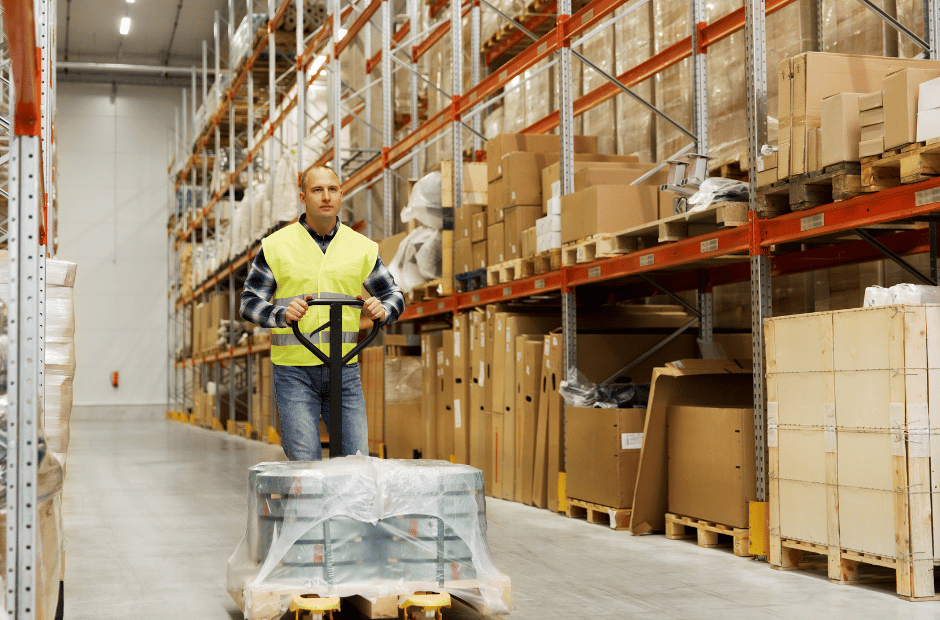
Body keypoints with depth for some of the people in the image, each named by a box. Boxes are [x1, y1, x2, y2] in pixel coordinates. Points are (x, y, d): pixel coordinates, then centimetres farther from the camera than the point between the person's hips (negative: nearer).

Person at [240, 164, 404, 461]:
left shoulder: (362, 248, 9)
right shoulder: (276, 246, 2)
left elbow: (393, 294, 14)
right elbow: (249, 302, 1)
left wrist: (382, 310, -10)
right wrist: (282, 314, -19)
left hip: (344, 368, 2)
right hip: (294, 371, -2)